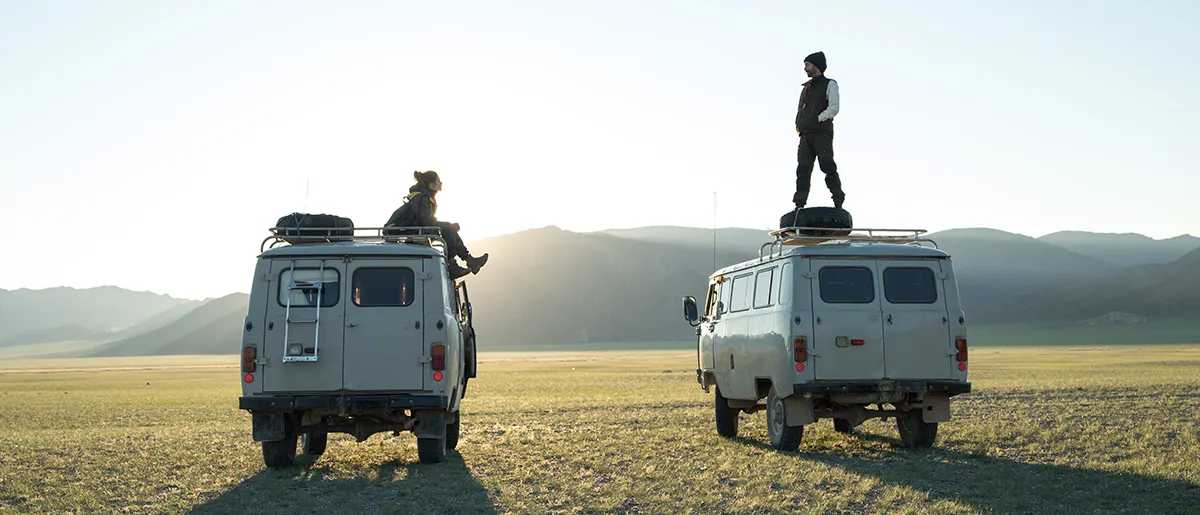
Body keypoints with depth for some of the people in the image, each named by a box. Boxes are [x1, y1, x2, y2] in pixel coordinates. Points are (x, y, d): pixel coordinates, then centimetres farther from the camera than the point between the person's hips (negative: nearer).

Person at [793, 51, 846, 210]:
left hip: (822, 133, -6)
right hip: (805, 135, 6)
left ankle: (838, 202, -16)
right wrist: (798, 124, 6)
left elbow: (834, 108, -6)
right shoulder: (806, 88, 27)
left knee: (828, 166, -15)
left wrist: (817, 119, -14)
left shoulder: (829, 84, 8)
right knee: (803, 169, -4)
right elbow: (800, 110, 26)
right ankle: (799, 205, -11)